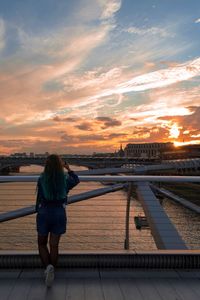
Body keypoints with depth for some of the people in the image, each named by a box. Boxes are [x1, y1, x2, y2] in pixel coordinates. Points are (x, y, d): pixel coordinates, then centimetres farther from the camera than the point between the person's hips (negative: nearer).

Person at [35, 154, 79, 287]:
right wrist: (68, 168, 26)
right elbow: (76, 180, 18)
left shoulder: (42, 179, -9)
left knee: (42, 243, 15)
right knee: (54, 245, 12)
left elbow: (39, 199, -5)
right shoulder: (66, 179, -4)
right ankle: (51, 271, 16)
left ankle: (48, 266, -7)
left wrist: (38, 214, 8)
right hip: (59, 213, 2)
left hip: (44, 212, -1)